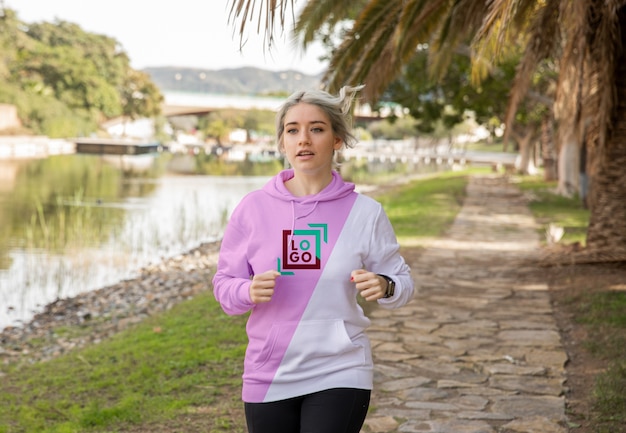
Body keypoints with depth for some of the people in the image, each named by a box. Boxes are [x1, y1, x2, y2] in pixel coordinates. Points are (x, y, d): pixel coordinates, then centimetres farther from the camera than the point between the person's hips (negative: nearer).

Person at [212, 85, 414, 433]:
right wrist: (249, 292, -20)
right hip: (268, 378, 2)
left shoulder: (365, 212, -3)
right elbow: (224, 285, 2)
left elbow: (403, 283, 4)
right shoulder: (253, 208, -2)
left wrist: (384, 286, -19)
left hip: (340, 376, -1)